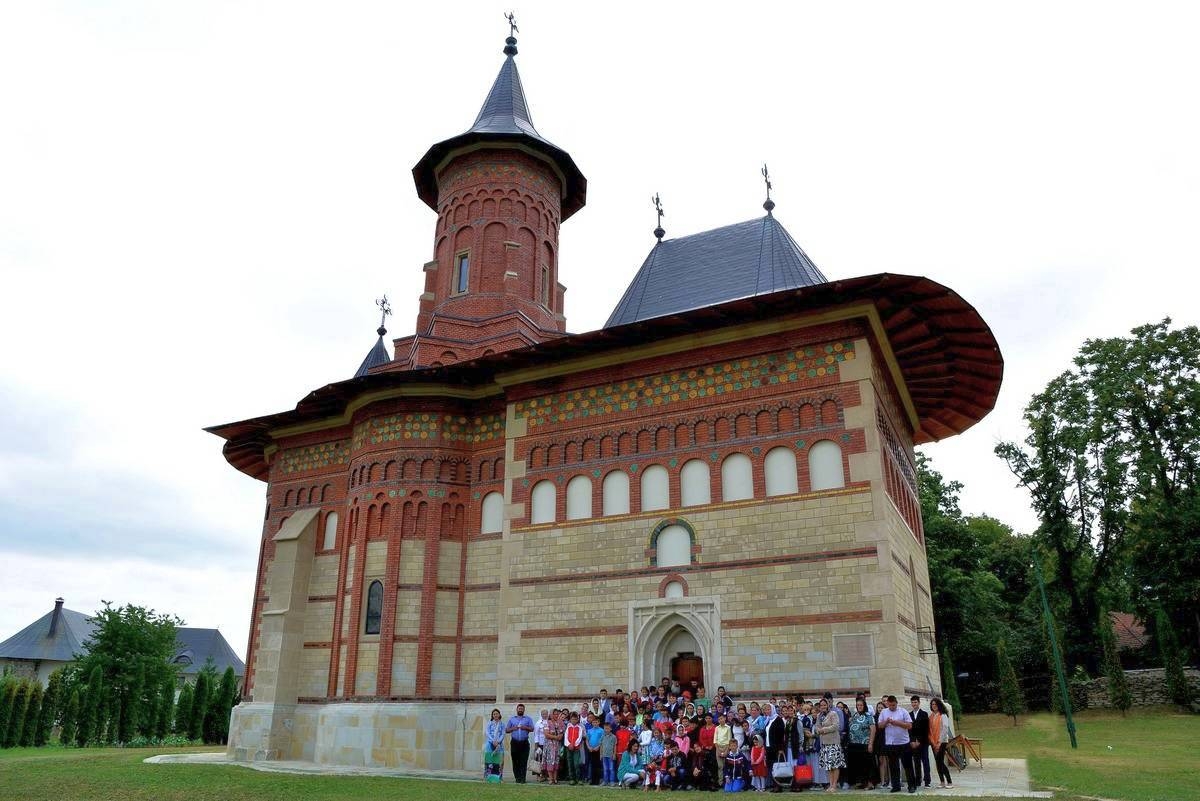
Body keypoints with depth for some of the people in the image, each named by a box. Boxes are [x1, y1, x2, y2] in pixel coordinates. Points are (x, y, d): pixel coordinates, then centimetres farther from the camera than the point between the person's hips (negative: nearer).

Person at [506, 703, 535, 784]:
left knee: (524, 761, -7)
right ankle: (517, 778, 6)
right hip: (514, 743, 1)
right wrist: (512, 729, -6)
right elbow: (506, 730, 12)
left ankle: (522, 778, -5)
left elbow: (532, 729, 2)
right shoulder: (512, 719, 16)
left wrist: (525, 727, -15)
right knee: (515, 761, 0)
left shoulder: (528, 719, 12)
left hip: (524, 743, -1)